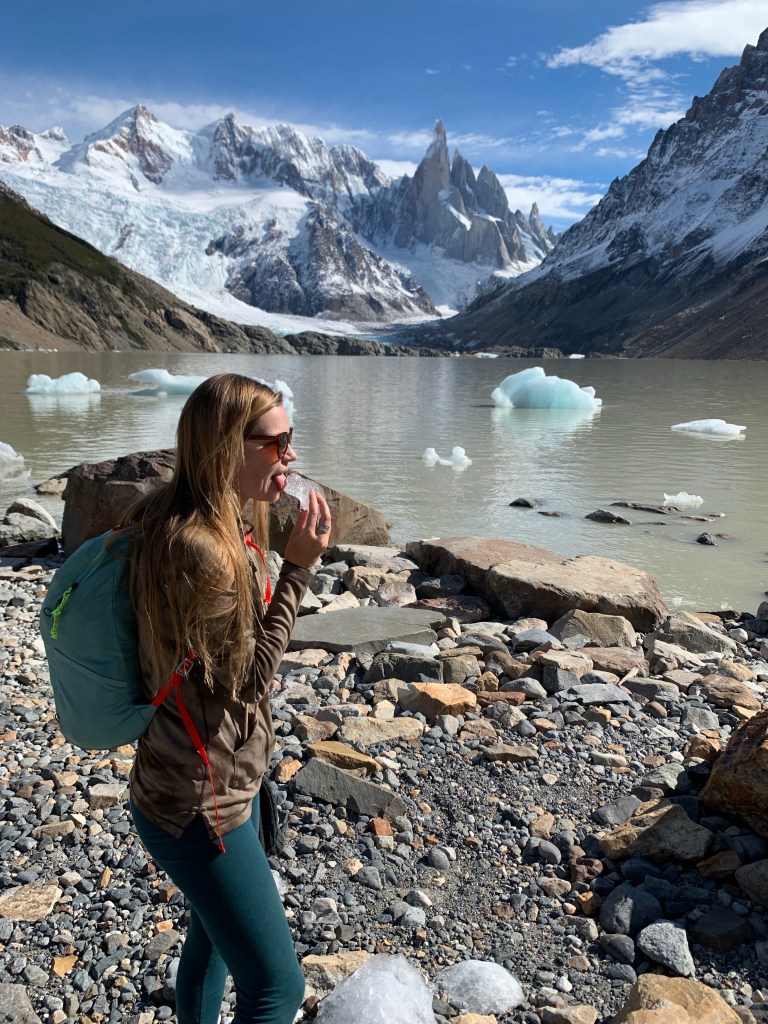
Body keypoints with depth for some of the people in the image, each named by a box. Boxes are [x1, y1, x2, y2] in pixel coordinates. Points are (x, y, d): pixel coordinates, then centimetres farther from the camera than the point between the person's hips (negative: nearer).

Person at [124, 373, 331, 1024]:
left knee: (216, 929, 30)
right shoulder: (195, 549, -30)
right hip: (199, 802, -10)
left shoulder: (199, 522, 0)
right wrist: (298, 568, -20)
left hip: (228, 773, 10)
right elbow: (248, 675, -21)